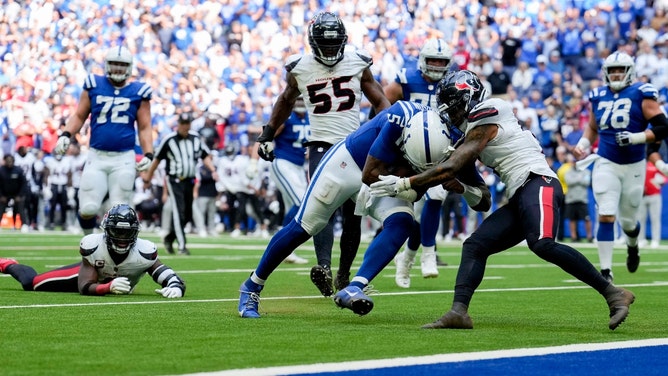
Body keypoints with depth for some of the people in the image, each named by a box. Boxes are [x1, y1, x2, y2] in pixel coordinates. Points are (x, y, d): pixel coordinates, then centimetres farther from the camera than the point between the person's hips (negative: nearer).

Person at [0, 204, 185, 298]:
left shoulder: (145, 252, -41)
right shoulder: (92, 246, -40)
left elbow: (171, 277, -42)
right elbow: (85, 287, -39)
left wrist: (175, 287, -68)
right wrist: (109, 287, -59)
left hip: (120, 281, 2)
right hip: (91, 269, -2)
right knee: (31, 283, 0)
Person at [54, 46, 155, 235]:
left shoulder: (138, 92, 4)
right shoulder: (94, 86, 6)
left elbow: (144, 128, 8)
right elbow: (79, 116, 11)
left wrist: (148, 154, -5)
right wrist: (65, 135, -6)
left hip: (124, 158, 0)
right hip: (97, 156, 0)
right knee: (87, 209, -7)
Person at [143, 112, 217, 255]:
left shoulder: (195, 138, 5)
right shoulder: (169, 140, -8)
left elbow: (205, 156, 11)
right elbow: (157, 159, 0)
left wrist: (213, 170, -5)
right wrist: (147, 178, 4)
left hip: (189, 181, 5)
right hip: (174, 181, -5)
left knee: (187, 215, 9)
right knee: (179, 213, -13)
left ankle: (169, 238, 29)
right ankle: (182, 246, -13)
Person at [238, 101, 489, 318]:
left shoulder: (447, 140, -23)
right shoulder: (401, 119, -38)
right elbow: (371, 174, -31)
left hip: (385, 177, 4)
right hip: (346, 163, -4)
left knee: (401, 224, -23)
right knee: (302, 229, 2)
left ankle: (353, 290, -29)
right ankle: (252, 287, 20)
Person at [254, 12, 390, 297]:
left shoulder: (358, 64, 1)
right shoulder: (300, 69, 0)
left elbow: (379, 101, 9)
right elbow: (286, 101, 19)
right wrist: (268, 134, 17)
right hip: (321, 145, -2)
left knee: (353, 215, 3)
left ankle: (343, 275, 15)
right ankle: (324, 267, -37)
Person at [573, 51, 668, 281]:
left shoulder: (641, 95, -7)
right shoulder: (598, 97, 7)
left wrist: (637, 138, -22)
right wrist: (583, 144, 7)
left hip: (633, 166, -2)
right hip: (606, 163, 2)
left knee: (627, 220, 10)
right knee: (606, 217, -13)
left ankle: (632, 246, 46)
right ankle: (605, 270, -10)